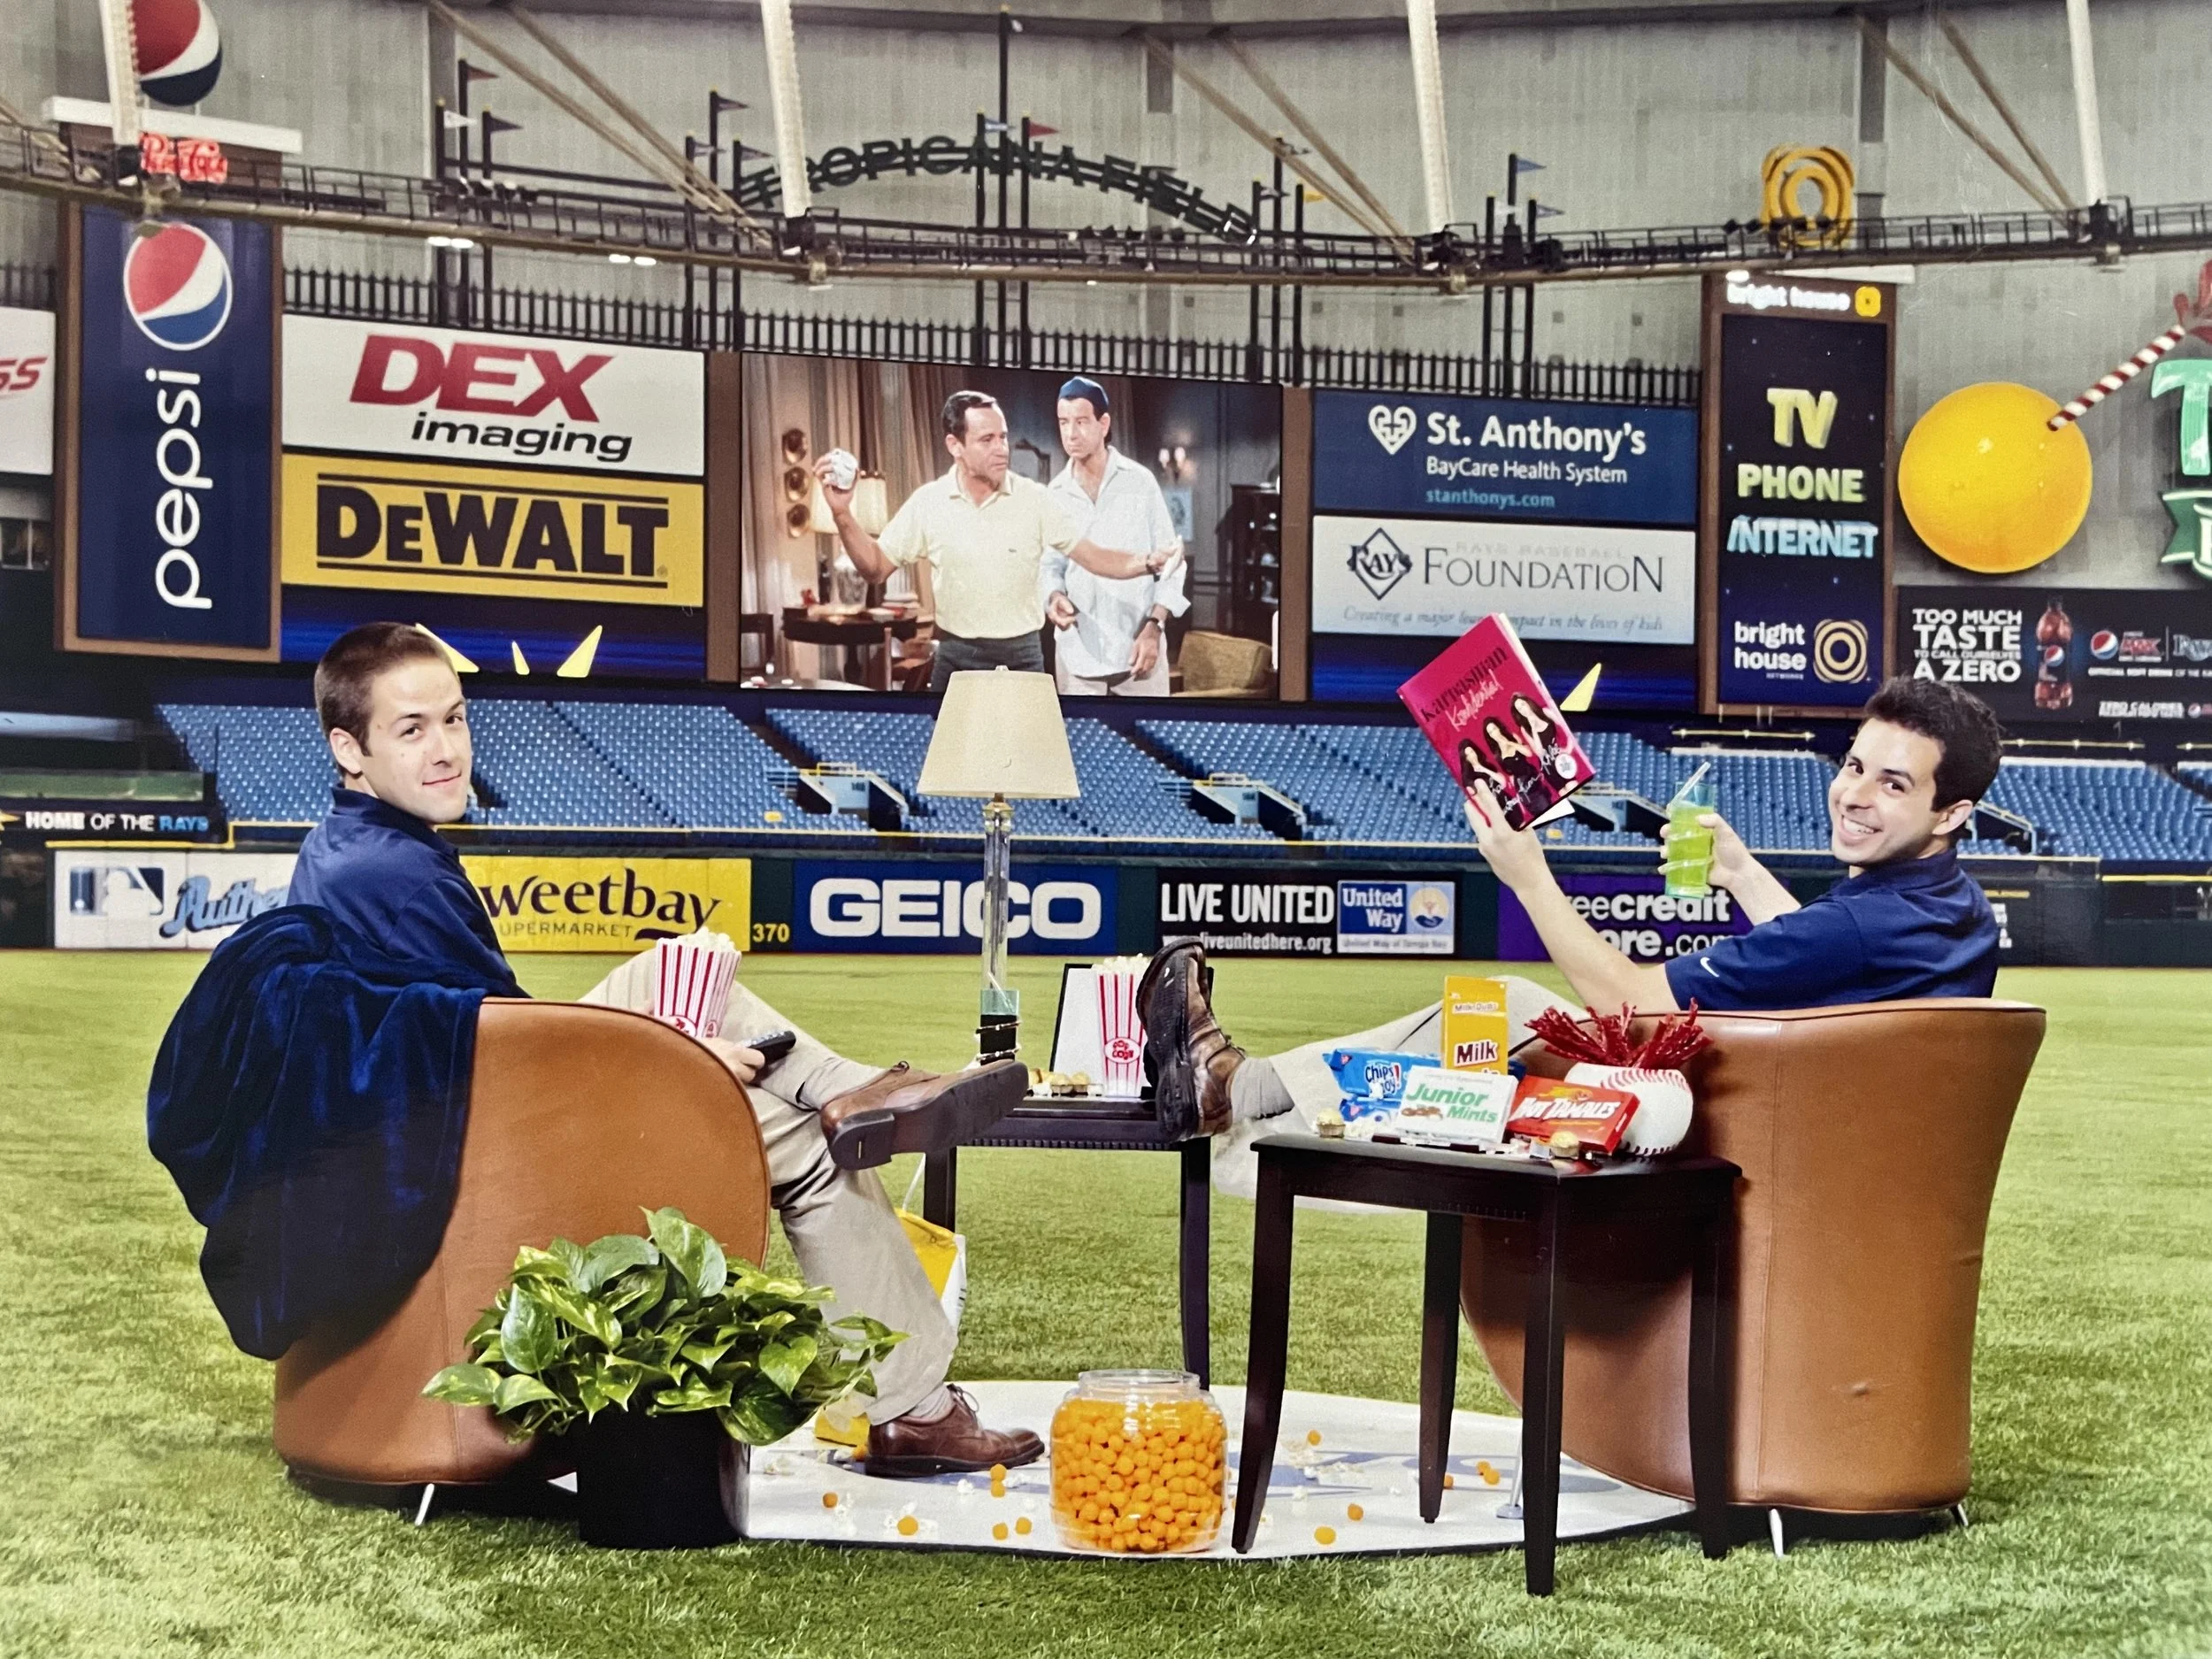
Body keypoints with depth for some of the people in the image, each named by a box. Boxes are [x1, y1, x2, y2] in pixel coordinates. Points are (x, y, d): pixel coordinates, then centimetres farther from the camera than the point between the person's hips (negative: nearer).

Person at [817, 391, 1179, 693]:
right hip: (957, 657, 0)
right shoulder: (927, 504, -3)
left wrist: (1148, 563, -22)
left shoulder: (1035, 500, -5)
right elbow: (876, 568, 2)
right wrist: (842, 515, -13)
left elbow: (1092, 557, -4)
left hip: (1021, 657, 0)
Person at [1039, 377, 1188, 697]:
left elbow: (1170, 562, 2)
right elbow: (1050, 564, 10)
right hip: (1078, 652, 1)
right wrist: (1054, 596, -13)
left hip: (1138, 647, -1)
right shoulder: (1055, 494, 5)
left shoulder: (1140, 482, 1)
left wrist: (1154, 628, -8)